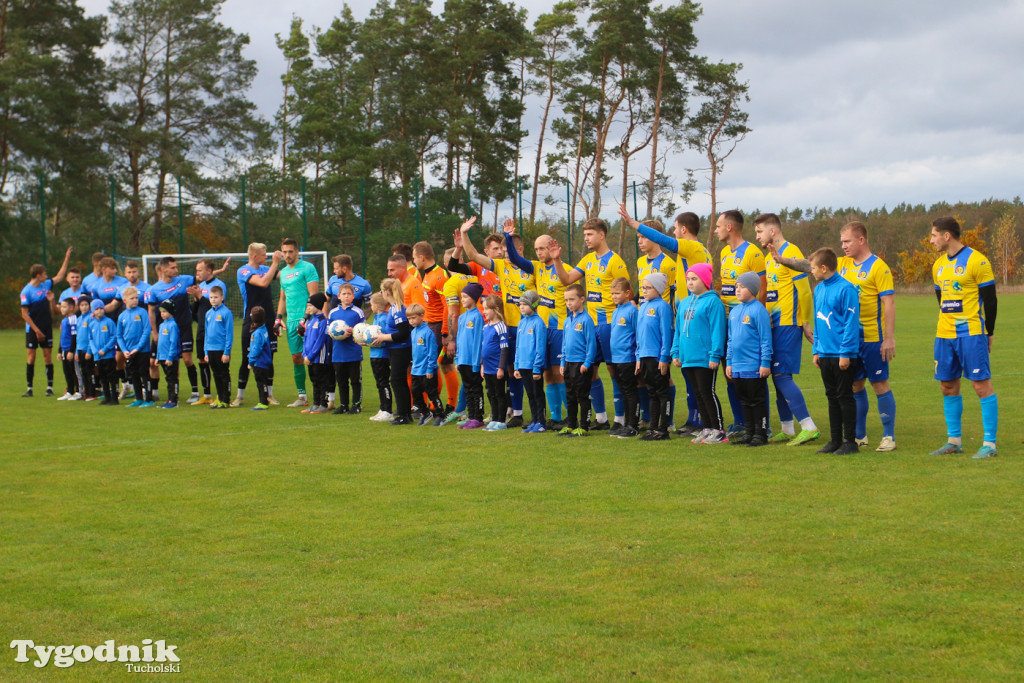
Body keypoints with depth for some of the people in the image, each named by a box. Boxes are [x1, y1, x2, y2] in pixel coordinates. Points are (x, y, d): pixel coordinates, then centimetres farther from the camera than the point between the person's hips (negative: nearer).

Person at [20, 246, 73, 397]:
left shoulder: (46, 284, 6)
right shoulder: (26, 291, -11)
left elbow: (59, 277, 24)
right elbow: (24, 314, -11)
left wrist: (66, 259, 24)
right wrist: (36, 330, -13)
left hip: (46, 328, 5)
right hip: (32, 329, -5)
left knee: (48, 355, 4)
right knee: (31, 356, -1)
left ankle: (50, 387, 8)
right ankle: (29, 388, 4)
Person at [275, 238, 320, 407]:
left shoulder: (307, 268, -5)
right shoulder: (284, 272, 18)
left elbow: (313, 294, -11)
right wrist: (279, 317, 14)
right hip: (291, 321, 7)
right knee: (296, 358, 7)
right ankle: (302, 397, 12)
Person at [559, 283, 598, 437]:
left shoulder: (586, 319, -11)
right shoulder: (567, 320, 12)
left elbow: (591, 342, -13)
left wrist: (587, 363, -16)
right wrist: (562, 362, 15)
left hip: (582, 364, -8)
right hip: (569, 363, 8)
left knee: (583, 396, -1)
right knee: (570, 397, 14)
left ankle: (584, 427, 4)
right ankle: (570, 425, 22)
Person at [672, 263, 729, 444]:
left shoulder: (713, 302, -10)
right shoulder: (684, 303, 15)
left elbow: (717, 330, -14)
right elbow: (678, 330, 20)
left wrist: (715, 355, -18)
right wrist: (676, 352, 14)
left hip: (705, 359, -8)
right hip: (688, 358, 8)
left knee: (707, 392, -6)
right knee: (698, 394, 12)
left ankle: (719, 431, 1)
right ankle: (707, 429, 19)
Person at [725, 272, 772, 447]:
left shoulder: (758, 310, -10)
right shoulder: (734, 311, 13)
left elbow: (765, 339, -12)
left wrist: (765, 362, -14)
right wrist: (729, 362, 17)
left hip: (754, 367, -8)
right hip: (737, 367, 8)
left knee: (757, 400, 0)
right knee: (744, 401, 13)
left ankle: (760, 434, 6)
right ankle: (748, 433, 21)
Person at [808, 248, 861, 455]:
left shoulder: (845, 289, -13)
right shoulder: (819, 289, 11)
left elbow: (851, 323, -15)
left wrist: (845, 353, -17)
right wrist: (817, 350, 14)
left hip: (842, 355, -8)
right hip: (825, 354, 8)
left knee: (845, 397, -1)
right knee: (832, 397, 12)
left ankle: (850, 442, 7)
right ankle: (835, 440, 19)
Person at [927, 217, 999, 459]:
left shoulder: (977, 261, -9)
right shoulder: (939, 265, 13)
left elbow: (990, 299, -6)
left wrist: (988, 333, -3)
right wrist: (948, 324, 18)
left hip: (971, 334, -7)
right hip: (944, 335, 7)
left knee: (982, 385, -7)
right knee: (948, 386, 9)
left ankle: (989, 443, -5)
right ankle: (954, 441, 18)